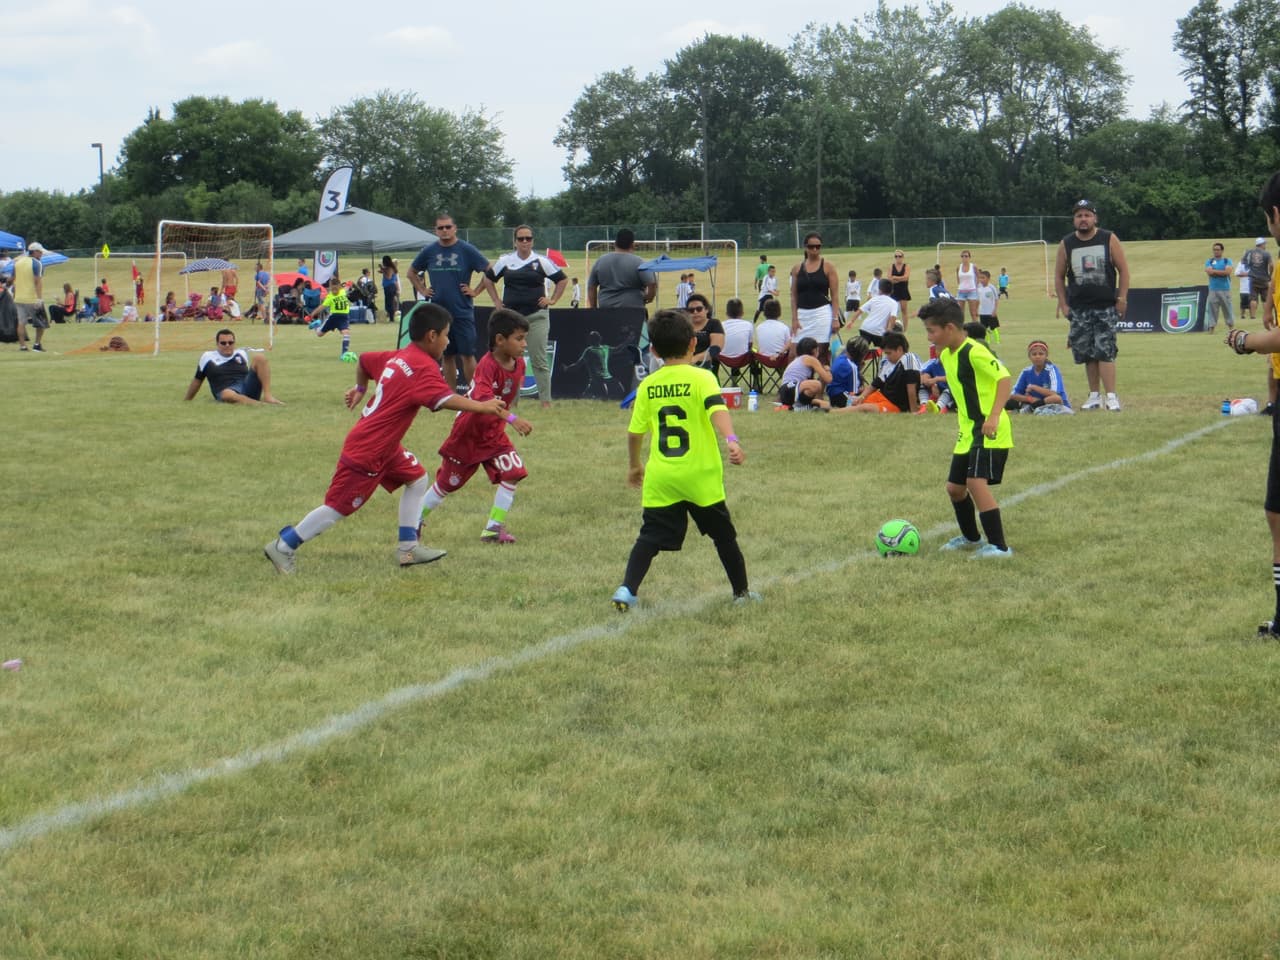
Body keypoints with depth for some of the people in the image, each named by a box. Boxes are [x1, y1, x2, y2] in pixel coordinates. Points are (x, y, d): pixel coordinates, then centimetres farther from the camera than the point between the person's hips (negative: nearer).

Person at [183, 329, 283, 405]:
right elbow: (197, 380, 22)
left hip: (247, 389, 4)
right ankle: (261, 404, -60)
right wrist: (186, 401, 26)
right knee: (227, 394, -43)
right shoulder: (207, 357, 14)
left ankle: (267, 396, -28)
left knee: (260, 357, -14)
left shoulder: (242, 353, 21)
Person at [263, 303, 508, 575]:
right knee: (339, 507, -3)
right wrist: (481, 407, -42)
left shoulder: (397, 357, 8)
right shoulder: (424, 368, -20)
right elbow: (445, 399, -36)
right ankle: (283, 547, 8)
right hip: (368, 451, -10)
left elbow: (364, 360, 24)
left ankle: (408, 547, 15)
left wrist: (360, 388, 40)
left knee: (417, 478, 14)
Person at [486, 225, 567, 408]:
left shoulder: (541, 261, 1)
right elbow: (488, 279, 18)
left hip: (536, 315, -2)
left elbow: (562, 279, 9)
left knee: (539, 360, -4)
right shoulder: (505, 261, 6)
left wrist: (552, 300, 2)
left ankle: (546, 400, -2)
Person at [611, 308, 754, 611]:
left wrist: (634, 466, 24)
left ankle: (627, 589, -12)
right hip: (700, 476, -2)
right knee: (723, 535, 14)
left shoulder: (648, 385, 4)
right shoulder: (701, 378, -6)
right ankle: (742, 592, 24)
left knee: (650, 537, 5)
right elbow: (717, 410, -24)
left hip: (660, 478, 2)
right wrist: (731, 440, -37)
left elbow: (634, 432, 8)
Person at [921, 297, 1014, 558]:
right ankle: (971, 538, 38)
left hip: (989, 432, -10)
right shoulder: (946, 355, 11)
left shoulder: (974, 352, -18)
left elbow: (1005, 379, -23)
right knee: (954, 487, 15)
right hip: (968, 432, 10)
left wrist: (993, 417, -32)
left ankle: (998, 546, -20)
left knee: (976, 481, -22)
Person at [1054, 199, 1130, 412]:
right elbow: (1059, 276, 12)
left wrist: (1121, 299, -4)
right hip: (1079, 308, 3)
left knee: (1105, 352, -11)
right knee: (1087, 354, 5)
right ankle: (1094, 396, 13)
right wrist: (1064, 305, 5)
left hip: (1106, 307, -3)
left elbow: (1123, 270, 2)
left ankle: (1111, 397, -12)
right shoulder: (1066, 244, 6)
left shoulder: (1109, 240, 0)